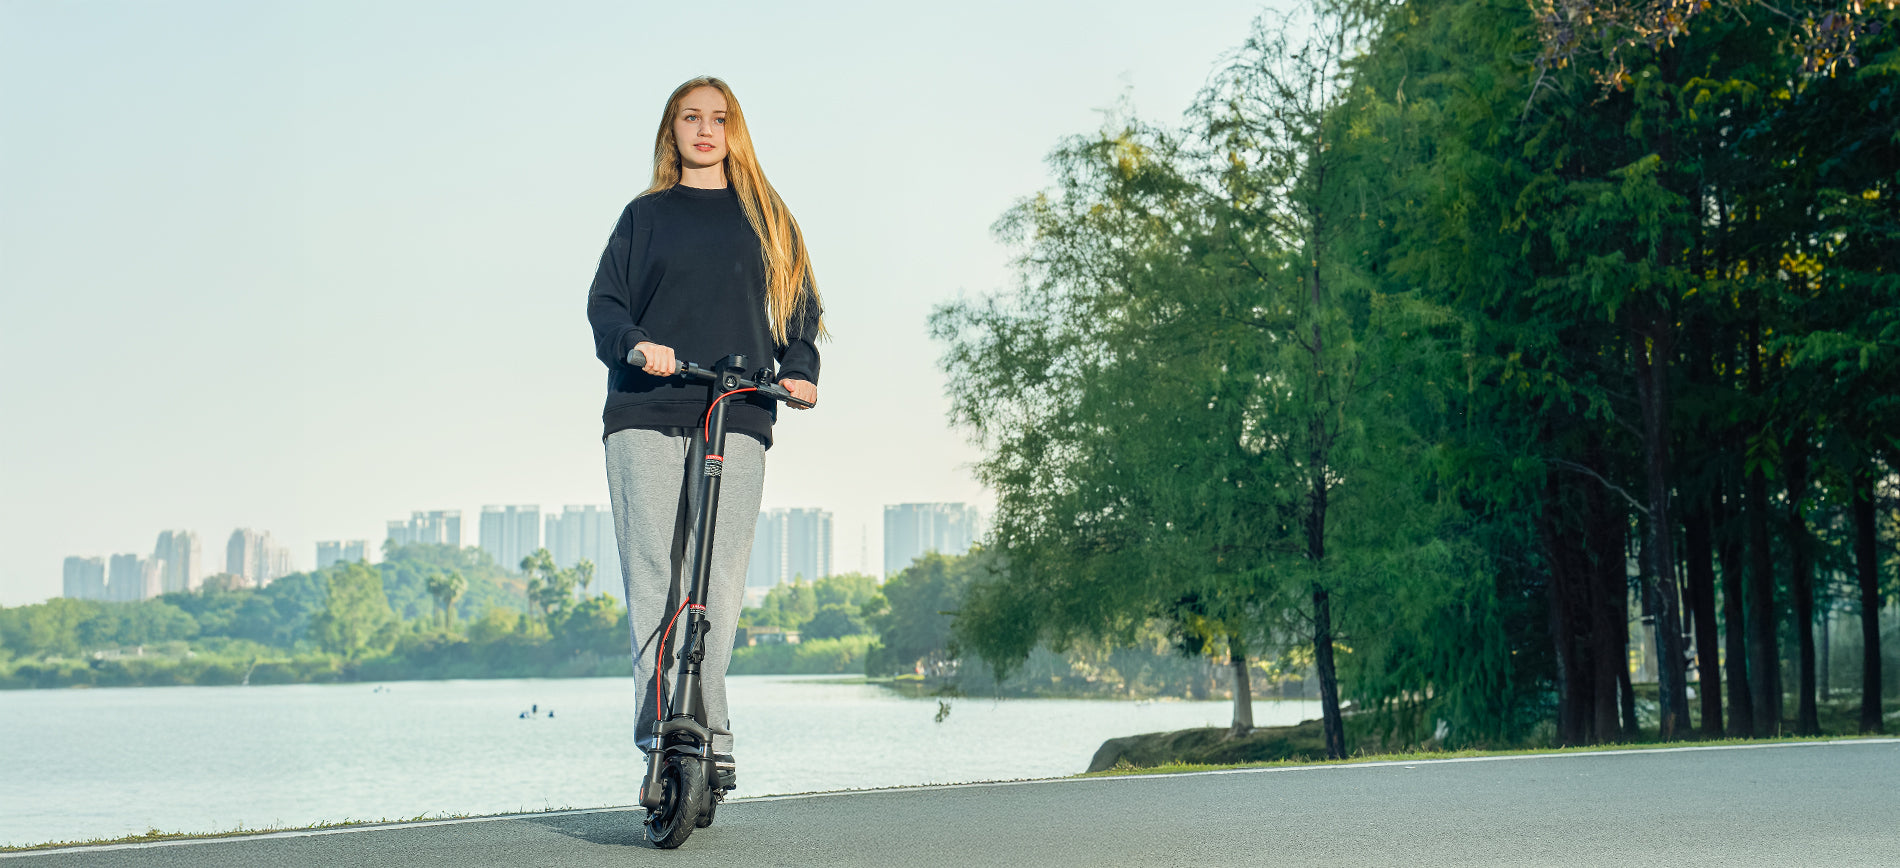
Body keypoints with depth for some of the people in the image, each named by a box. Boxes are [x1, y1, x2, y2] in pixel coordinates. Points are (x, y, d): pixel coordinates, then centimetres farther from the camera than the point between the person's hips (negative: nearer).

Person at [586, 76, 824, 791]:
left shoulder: (766, 220, 19)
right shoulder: (645, 215, 18)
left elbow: (801, 306, 16)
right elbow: (605, 301, 9)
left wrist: (798, 371, -3)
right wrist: (634, 344, -13)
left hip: (738, 416, 0)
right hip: (646, 413, 0)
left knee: (720, 578, -10)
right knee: (652, 574, -9)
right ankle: (662, 731, -10)